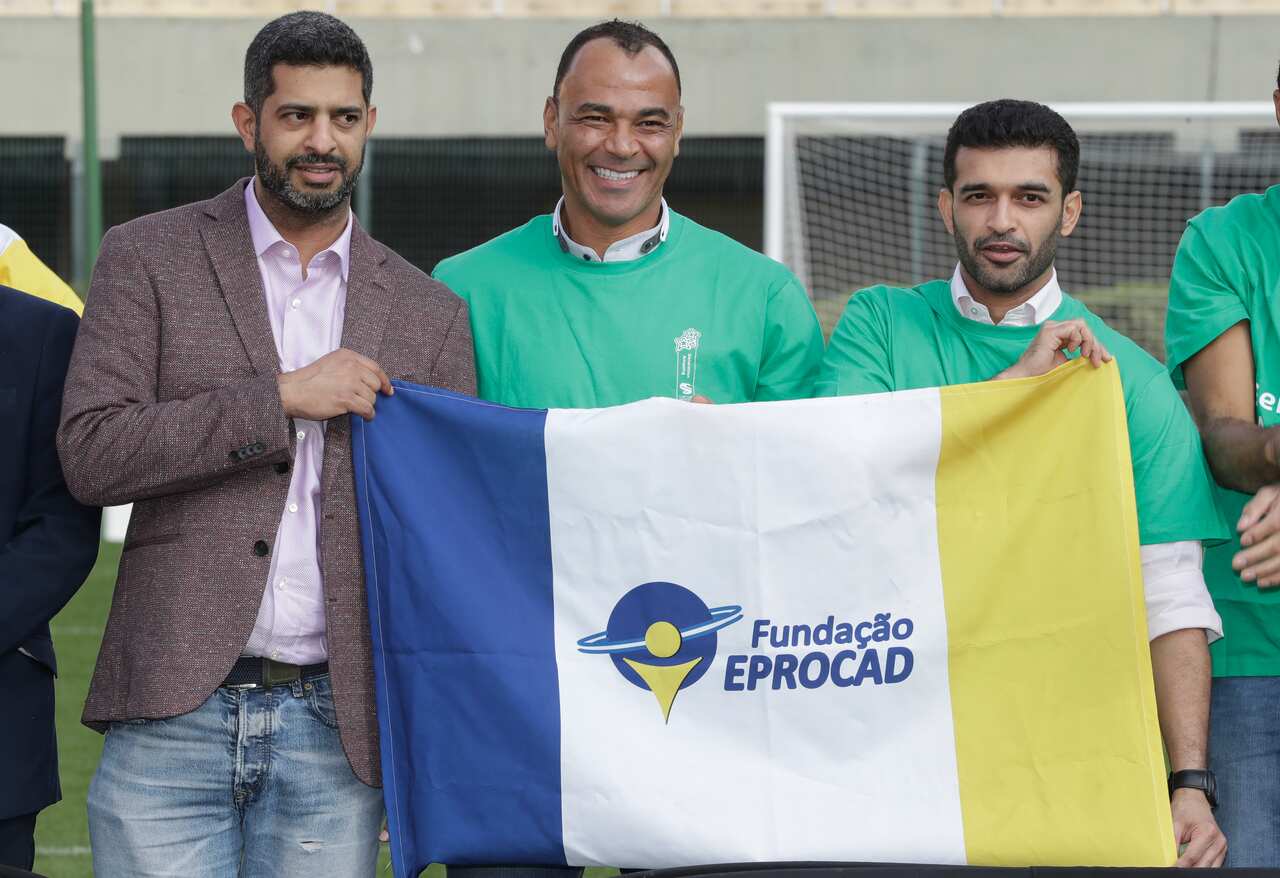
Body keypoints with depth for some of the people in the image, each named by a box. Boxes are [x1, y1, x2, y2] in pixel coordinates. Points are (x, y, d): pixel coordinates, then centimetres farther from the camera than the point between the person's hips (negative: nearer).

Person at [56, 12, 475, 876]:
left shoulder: (429, 314, 11)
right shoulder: (148, 259, 5)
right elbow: (91, 454, -7)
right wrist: (281, 397, -12)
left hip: (335, 729, 2)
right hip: (177, 711, -2)